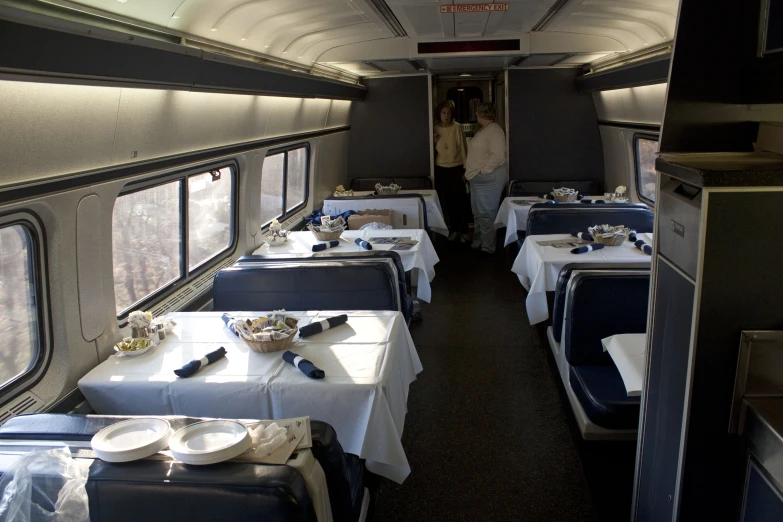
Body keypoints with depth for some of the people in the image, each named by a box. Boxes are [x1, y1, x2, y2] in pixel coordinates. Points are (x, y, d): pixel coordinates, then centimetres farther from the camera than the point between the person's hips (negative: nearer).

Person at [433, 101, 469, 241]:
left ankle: (464, 230, 9)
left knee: (460, 200, -2)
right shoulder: (435, 129, 4)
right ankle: (454, 229, 18)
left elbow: (463, 148, -4)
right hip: (441, 169, 3)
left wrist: (466, 168, -5)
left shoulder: (457, 128, -7)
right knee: (447, 201, 6)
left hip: (456, 168, -3)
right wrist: (434, 142, -8)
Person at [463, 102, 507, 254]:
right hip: (478, 179, 10)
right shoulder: (483, 130, 17)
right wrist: (470, 173, 21)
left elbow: (498, 155, -24)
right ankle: (477, 244, 27)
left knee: (486, 215, -6)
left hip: (489, 179, -10)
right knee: (478, 214, 17)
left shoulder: (494, 131, -15)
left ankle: (488, 249, 1)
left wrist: (483, 171, -21)